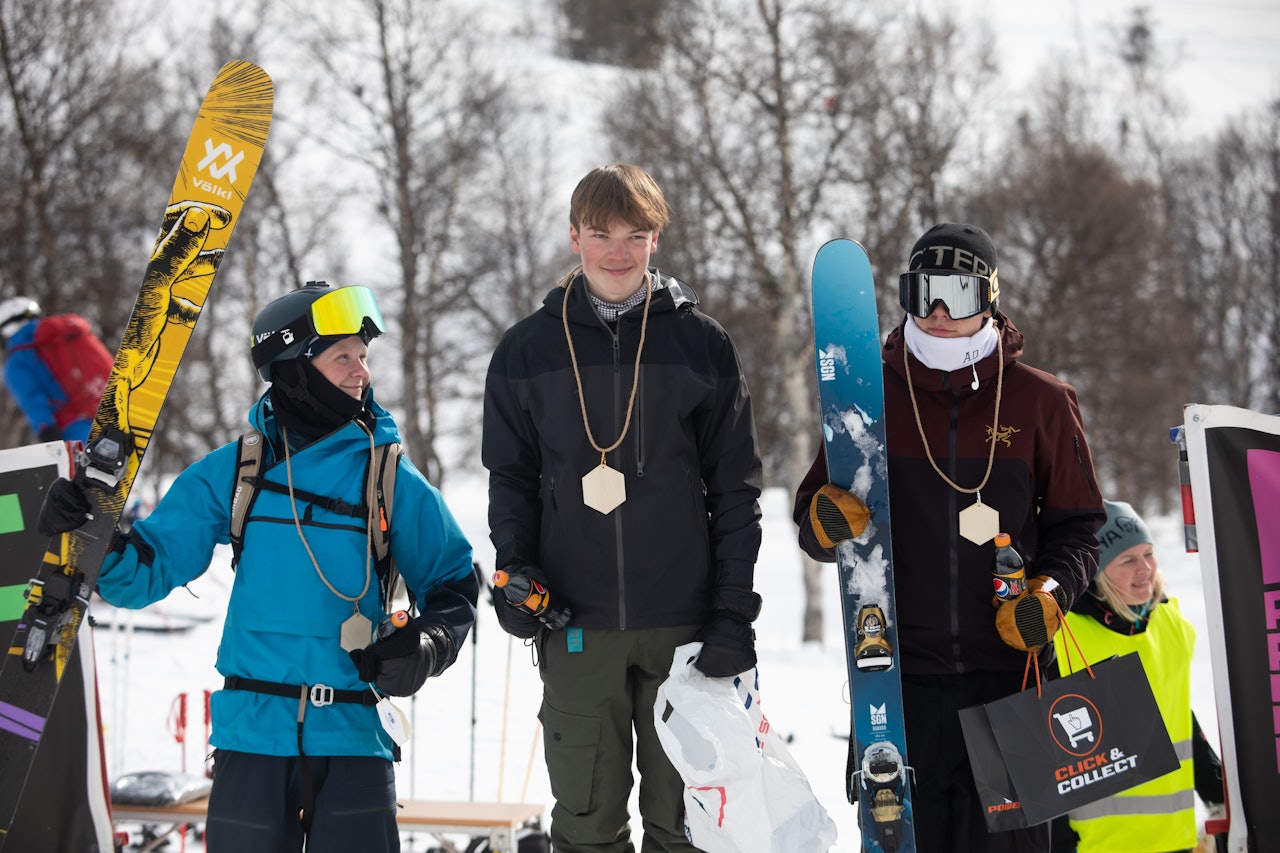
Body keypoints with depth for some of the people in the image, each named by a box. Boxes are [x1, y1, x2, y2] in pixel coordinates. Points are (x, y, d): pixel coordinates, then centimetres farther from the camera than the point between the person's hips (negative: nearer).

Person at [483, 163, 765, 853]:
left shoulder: (701, 344, 3)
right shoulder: (527, 350, 6)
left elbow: (736, 490, 4)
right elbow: (510, 478, 11)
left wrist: (734, 612, -3)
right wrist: (515, 571, -6)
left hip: (683, 626, -1)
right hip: (576, 626, 1)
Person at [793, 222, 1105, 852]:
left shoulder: (1041, 402, 4)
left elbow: (1076, 526, 10)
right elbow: (813, 520, 10)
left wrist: (1051, 592, -9)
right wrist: (826, 522, -13)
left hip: (1009, 665, 0)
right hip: (899, 674, 1)